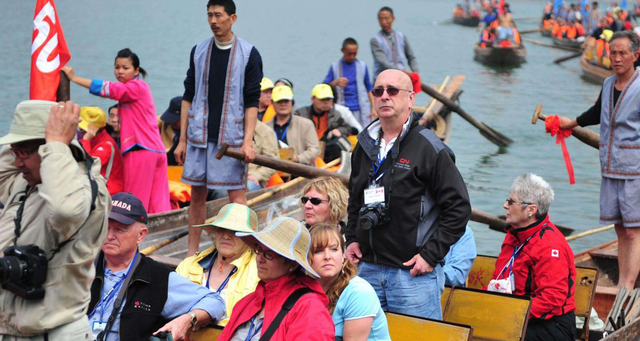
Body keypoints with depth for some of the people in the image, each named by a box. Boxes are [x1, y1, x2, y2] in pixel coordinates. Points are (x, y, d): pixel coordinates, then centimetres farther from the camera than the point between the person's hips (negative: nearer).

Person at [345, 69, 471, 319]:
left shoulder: (429, 148, -7)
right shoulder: (365, 145, 12)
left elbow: (459, 207, -8)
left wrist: (431, 255, -12)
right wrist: (352, 239, 12)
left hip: (413, 273, -6)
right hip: (368, 269, 6)